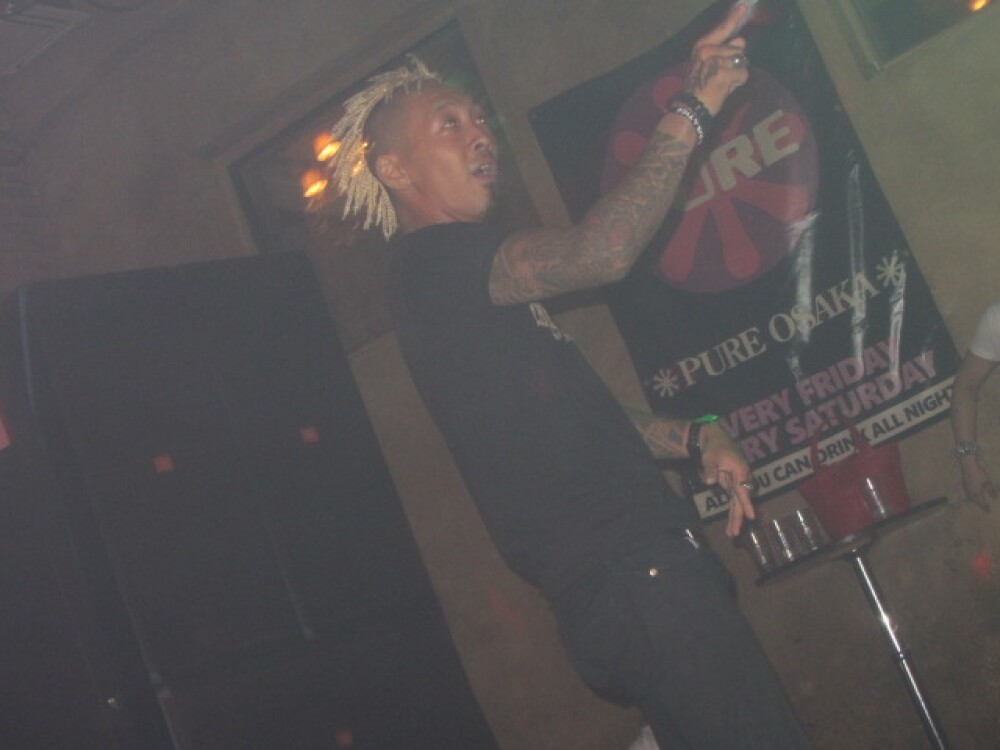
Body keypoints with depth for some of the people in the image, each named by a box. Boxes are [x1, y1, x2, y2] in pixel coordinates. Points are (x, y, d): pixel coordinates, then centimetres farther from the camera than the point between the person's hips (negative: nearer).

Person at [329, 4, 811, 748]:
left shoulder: (454, 281, 23)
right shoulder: (437, 263, -8)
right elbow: (602, 251, -24)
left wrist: (693, 437, 11)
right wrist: (693, 108, -16)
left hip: (638, 571, 10)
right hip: (630, 575, -10)